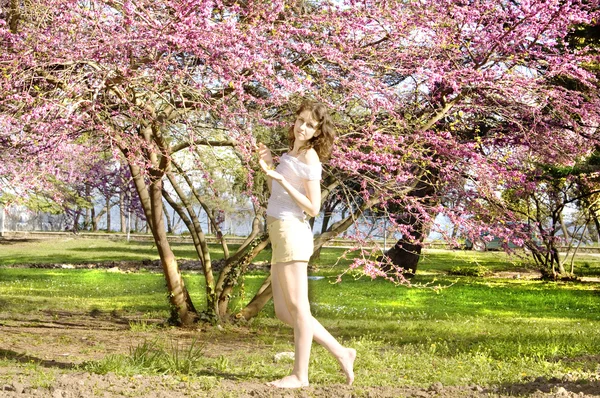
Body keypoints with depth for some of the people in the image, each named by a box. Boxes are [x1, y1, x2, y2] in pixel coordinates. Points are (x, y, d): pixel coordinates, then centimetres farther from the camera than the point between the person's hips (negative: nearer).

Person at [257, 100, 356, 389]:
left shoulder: (309, 157, -10)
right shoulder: (291, 152, 17)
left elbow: (313, 208, -15)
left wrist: (281, 179, -20)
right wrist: (268, 166, 11)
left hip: (292, 232, -10)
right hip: (280, 233, 10)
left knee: (297, 308, -2)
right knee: (283, 311, 11)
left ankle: (300, 375, 5)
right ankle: (340, 353, 17)